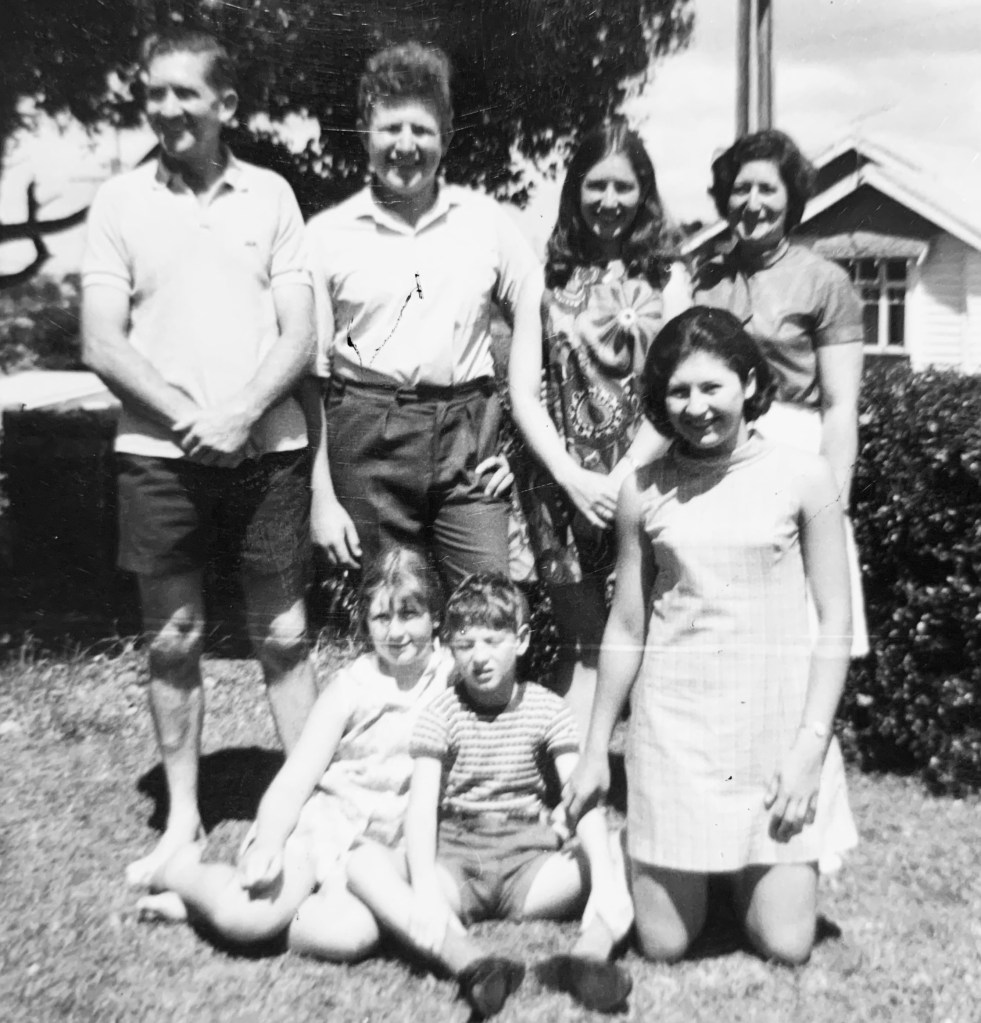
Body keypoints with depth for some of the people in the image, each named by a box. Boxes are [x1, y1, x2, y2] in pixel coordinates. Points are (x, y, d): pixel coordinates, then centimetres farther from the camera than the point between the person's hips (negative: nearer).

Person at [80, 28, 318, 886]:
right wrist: (189, 419, -13)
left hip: (267, 449, 0)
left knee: (284, 636, 6)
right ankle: (183, 818, 23)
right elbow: (102, 344, -1)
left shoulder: (270, 195, 6)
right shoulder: (120, 201, 5)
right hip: (160, 455, 1)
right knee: (173, 641, 8)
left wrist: (239, 415, -14)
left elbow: (300, 337, 1)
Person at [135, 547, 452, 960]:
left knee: (352, 936, -28)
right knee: (244, 917, -26)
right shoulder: (352, 686, -5)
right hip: (322, 821, -2)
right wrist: (268, 845, -24)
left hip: (385, 845, 2)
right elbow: (295, 778, -7)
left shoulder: (453, 678, 0)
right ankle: (181, 870, 9)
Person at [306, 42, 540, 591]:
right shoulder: (327, 233, 4)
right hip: (368, 441, 0)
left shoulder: (489, 221, 6)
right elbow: (309, 372, 4)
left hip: (468, 436, 1)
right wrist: (322, 497, 0)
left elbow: (538, 330, 10)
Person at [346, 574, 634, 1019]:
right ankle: (470, 964, -44)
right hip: (455, 857, -1)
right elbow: (422, 803, -12)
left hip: (526, 856, 1)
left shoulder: (545, 707, 1)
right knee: (363, 863, -28)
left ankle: (589, 955, -44)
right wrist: (425, 889, -29)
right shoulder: (441, 713, -1)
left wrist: (605, 878, -25)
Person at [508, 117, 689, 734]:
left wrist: (622, 479, -12)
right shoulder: (549, 278, 7)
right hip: (562, 483, 0)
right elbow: (523, 395, 1)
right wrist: (574, 477, -10)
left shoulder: (667, 279, 8)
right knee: (584, 648, 1)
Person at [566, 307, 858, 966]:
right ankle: (650, 856, 36)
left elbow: (835, 623, -2)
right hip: (673, 722, 1)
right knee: (664, 944, 5)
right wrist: (596, 750, 9)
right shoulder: (645, 491, 1)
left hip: (780, 720, 0)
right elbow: (627, 626, 7)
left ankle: (755, 872, 34)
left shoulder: (803, 477, -4)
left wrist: (811, 744, -9)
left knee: (785, 945, 2)